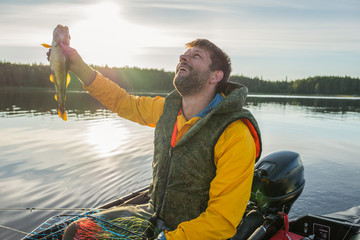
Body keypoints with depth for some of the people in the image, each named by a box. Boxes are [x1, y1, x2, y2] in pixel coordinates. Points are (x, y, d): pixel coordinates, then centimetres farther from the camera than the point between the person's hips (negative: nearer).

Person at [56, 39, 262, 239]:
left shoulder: (236, 135, -25)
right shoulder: (169, 108, -5)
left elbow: (223, 219, -24)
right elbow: (122, 101, 10)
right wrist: (78, 65, 4)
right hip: (154, 215, 6)